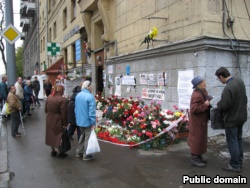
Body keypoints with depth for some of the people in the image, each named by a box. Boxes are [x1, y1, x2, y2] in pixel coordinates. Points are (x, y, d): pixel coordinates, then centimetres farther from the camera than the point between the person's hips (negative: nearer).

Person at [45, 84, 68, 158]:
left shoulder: (49, 97, 1)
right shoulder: (62, 99, -20)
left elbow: (46, 109, 10)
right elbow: (64, 113, -18)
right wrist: (65, 123, -11)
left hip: (49, 119, 6)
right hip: (58, 121, -6)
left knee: (51, 135, 17)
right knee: (58, 135, 7)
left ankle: (53, 150, 30)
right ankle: (59, 152, 17)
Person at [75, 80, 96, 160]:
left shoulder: (78, 95, 6)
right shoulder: (90, 96, -20)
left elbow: (76, 108, 13)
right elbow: (92, 111, -21)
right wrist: (93, 123, -16)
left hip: (80, 120, 8)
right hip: (87, 121, -8)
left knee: (82, 136, 22)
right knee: (87, 138, 6)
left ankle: (79, 152, 31)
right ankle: (86, 155, 15)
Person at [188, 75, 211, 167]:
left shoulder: (203, 91, 7)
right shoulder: (197, 95, -26)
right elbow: (194, 109, -30)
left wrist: (207, 104, 4)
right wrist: (205, 105, -25)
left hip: (202, 120, 11)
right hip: (197, 121, -11)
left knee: (201, 138, 19)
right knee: (197, 139, -1)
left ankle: (198, 156, 33)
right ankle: (194, 158, 11)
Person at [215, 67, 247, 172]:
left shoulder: (228, 88, -29)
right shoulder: (239, 82, 0)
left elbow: (223, 106, -26)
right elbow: (244, 98, 12)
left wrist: (218, 104, -6)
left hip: (232, 119, -9)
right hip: (241, 116, 9)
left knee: (232, 142, 3)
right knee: (239, 140, 19)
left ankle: (235, 166, 14)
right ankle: (239, 162, 32)